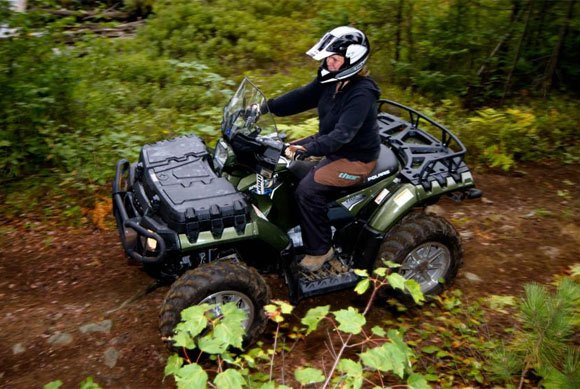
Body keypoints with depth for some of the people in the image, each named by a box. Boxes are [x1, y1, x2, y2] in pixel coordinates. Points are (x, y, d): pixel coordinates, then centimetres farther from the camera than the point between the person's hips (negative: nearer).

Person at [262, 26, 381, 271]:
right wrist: (266, 107, -11)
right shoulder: (331, 81, -1)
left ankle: (320, 249, -5)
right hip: (331, 145, 9)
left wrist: (309, 149, -48)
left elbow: (342, 134, -36)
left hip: (355, 158, -9)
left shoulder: (361, 93, -26)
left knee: (308, 189, -23)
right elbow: (302, 97, 0)